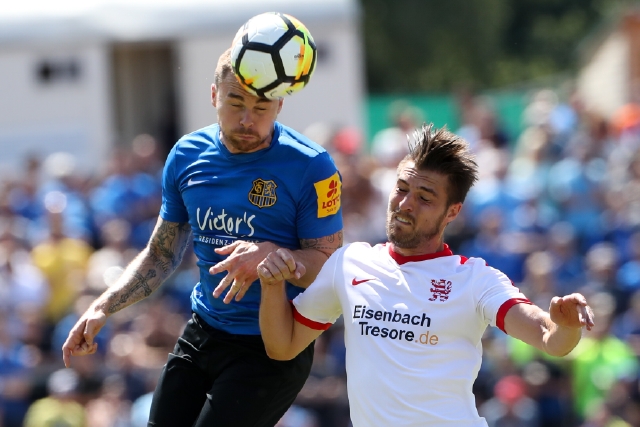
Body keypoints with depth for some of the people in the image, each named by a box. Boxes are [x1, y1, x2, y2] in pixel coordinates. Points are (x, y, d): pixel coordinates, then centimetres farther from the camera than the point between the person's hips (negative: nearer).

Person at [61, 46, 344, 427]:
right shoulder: (187, 156, 3)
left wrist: (271, 255, -31)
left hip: (274, 350, -6)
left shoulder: (311, 167, -14)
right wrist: (103, 309, 3)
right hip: (203, 334, 6)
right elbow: (161, 255, 14)